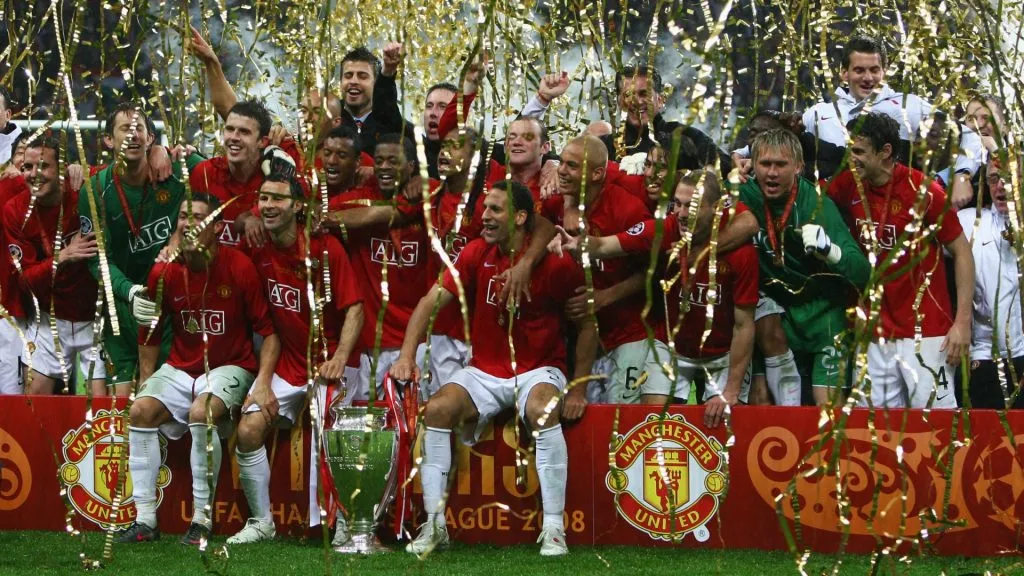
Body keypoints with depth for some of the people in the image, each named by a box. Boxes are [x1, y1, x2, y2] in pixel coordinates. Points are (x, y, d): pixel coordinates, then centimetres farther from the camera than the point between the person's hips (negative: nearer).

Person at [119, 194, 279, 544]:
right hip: (180, 368, 5)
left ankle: (202, 519, -23)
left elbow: (268, 331, -9)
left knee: (202, 412, -32)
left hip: (229, 368, -4)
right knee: (141, 410, -19)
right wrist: (146, 381, 3)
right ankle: (145, 519, -14)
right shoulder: (163, 272, -2)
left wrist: (263, 381, -19)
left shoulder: (240, 268, -13)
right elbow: (150, 334, 11)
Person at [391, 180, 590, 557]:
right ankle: (435, 525, -14)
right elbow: (432, 301, -2)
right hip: (484, 371, 4)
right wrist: (407, 355, -13)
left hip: (538, 370, -4)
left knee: (543, 410, -37)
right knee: (437, 409, -22)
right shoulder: (477, 253, 0)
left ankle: (554, 529, -29)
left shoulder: (555, 263, -11)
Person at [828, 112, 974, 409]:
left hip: (925, 327, -5)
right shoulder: (848, 186, 2)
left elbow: (962, 253, -6)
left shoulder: (924, 191, -11)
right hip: (874, 330, 5)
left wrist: (963, 322, -11)